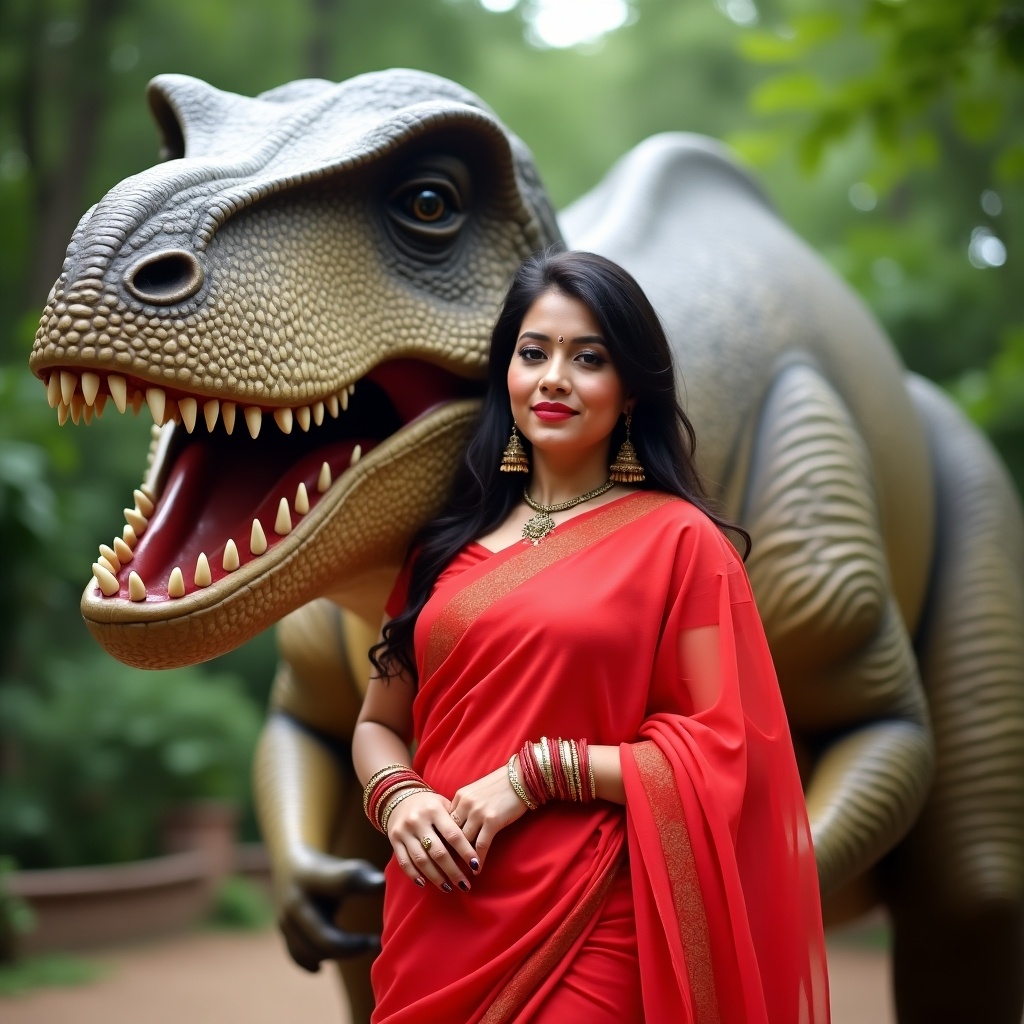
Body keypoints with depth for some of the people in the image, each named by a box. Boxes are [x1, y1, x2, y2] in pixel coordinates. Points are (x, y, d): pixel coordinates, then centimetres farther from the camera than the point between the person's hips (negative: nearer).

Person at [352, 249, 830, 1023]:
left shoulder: (677, 539, -3)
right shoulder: (449, 542, 10)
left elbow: (719, 752, -8)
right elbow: (380, 723, 14)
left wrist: (537, 772, -14)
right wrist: (397, 798, -7)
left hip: (586, 937, -4)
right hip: (435, 923, 4)